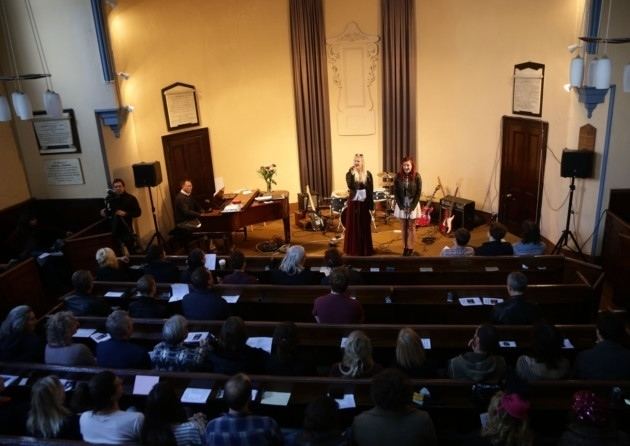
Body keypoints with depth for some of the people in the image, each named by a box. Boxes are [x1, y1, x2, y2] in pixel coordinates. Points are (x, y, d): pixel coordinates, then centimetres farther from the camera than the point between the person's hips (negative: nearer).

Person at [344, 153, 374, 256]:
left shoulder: (368, 174, 0)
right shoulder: (350, 173, -1)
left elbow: (371, 191, 0)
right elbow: (350, 186, -20)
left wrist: (371, 206, -3)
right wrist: (352, 173, -25)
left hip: (364, 203, 0)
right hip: (353, 203, 0)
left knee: (364, 226, 7)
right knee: (353, 226, 3)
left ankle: (365, 249, 17)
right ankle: (353, 249, 12)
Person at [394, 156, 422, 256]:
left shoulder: (416, 176, -9)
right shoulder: (398, 176, -4)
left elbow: (418, 193, -8)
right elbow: (395, 192, -3)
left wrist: (412, 206, -13)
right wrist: (401, 206, -10)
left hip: (413, 205, -2)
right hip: (401, 205, 2)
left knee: (411, 227, 6)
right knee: (403, 227, 9)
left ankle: (411, 248, 16)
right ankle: (405, 247, 20)